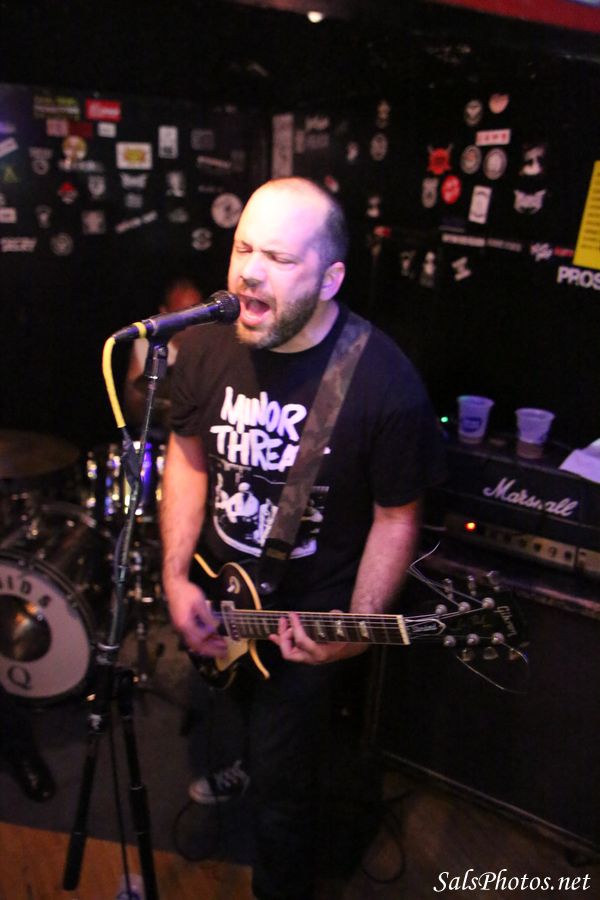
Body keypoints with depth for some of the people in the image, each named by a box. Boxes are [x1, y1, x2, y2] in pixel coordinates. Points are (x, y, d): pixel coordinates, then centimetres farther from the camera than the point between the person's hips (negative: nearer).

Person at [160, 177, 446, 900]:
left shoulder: (384, 385, -25)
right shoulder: (205, 346, -12)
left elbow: (396, 516, -14)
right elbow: (188, 455, 0)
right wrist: (176, 577, -7)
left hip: (308, 614, -4)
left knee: (280, 784, 6)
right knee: (233, 705, 31)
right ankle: (245, 757, 67)